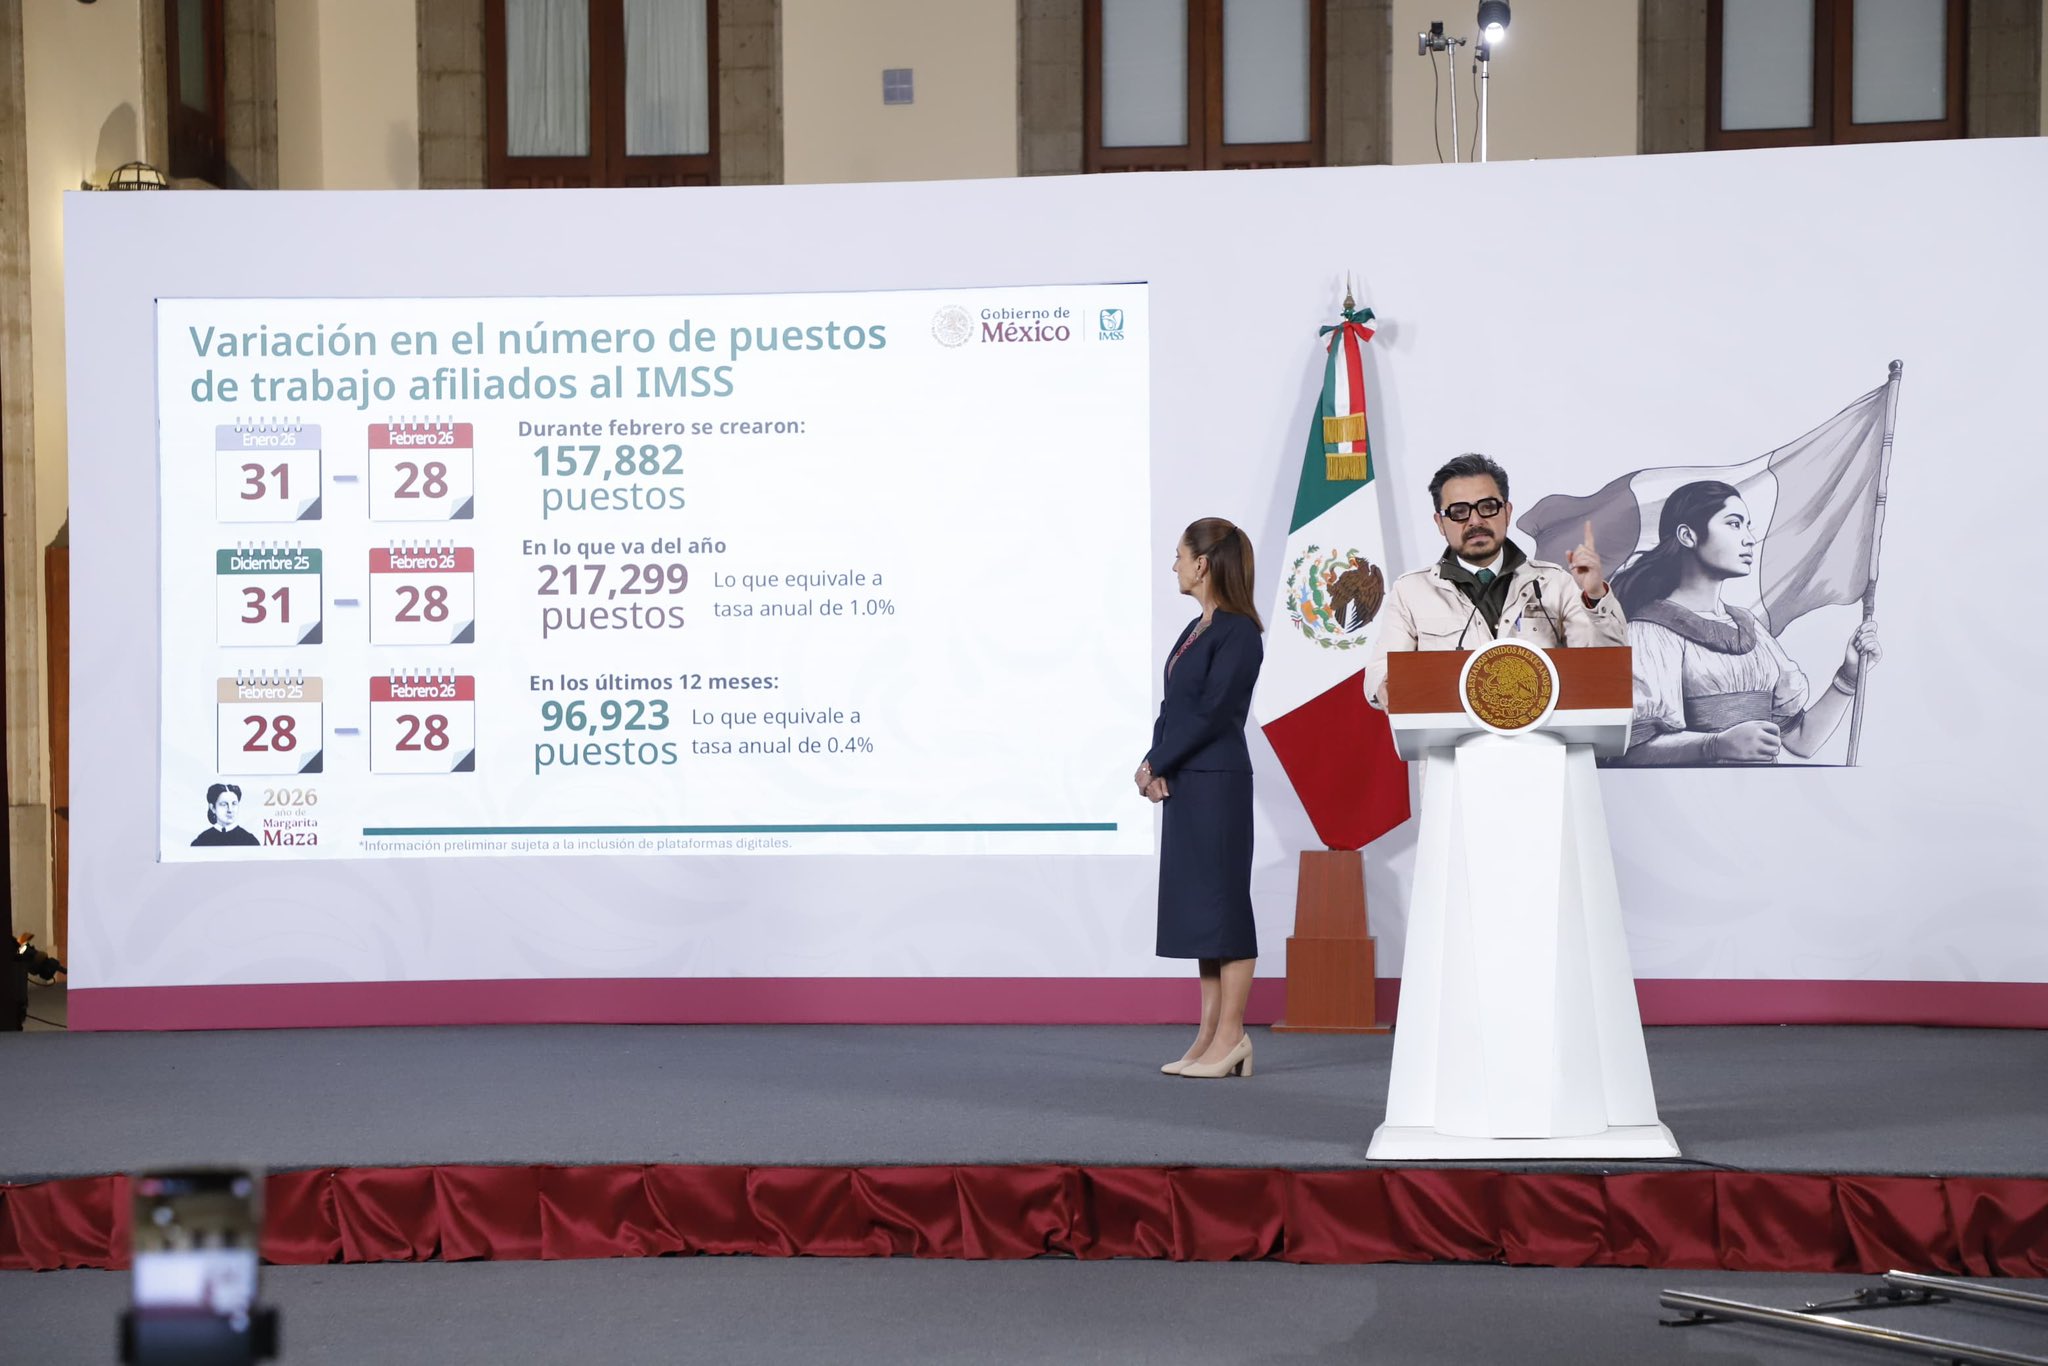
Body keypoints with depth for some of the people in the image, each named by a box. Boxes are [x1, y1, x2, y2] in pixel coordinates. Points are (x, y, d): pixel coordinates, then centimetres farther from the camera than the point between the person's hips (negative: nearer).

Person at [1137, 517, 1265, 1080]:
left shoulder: (1238, 632, -11)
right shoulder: (1197, 629, 16)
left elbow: (1211, 712, -17)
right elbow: (1173, 706, 13)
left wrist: (1157, 763, -12)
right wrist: (1155, 764, -3)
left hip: (1217, 783, -9)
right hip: (1184, 783, 9)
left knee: (1221, 902, -6)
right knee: (1198, 906, 9)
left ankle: (1231, 1036, -3)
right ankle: (1211, 1034, 13)